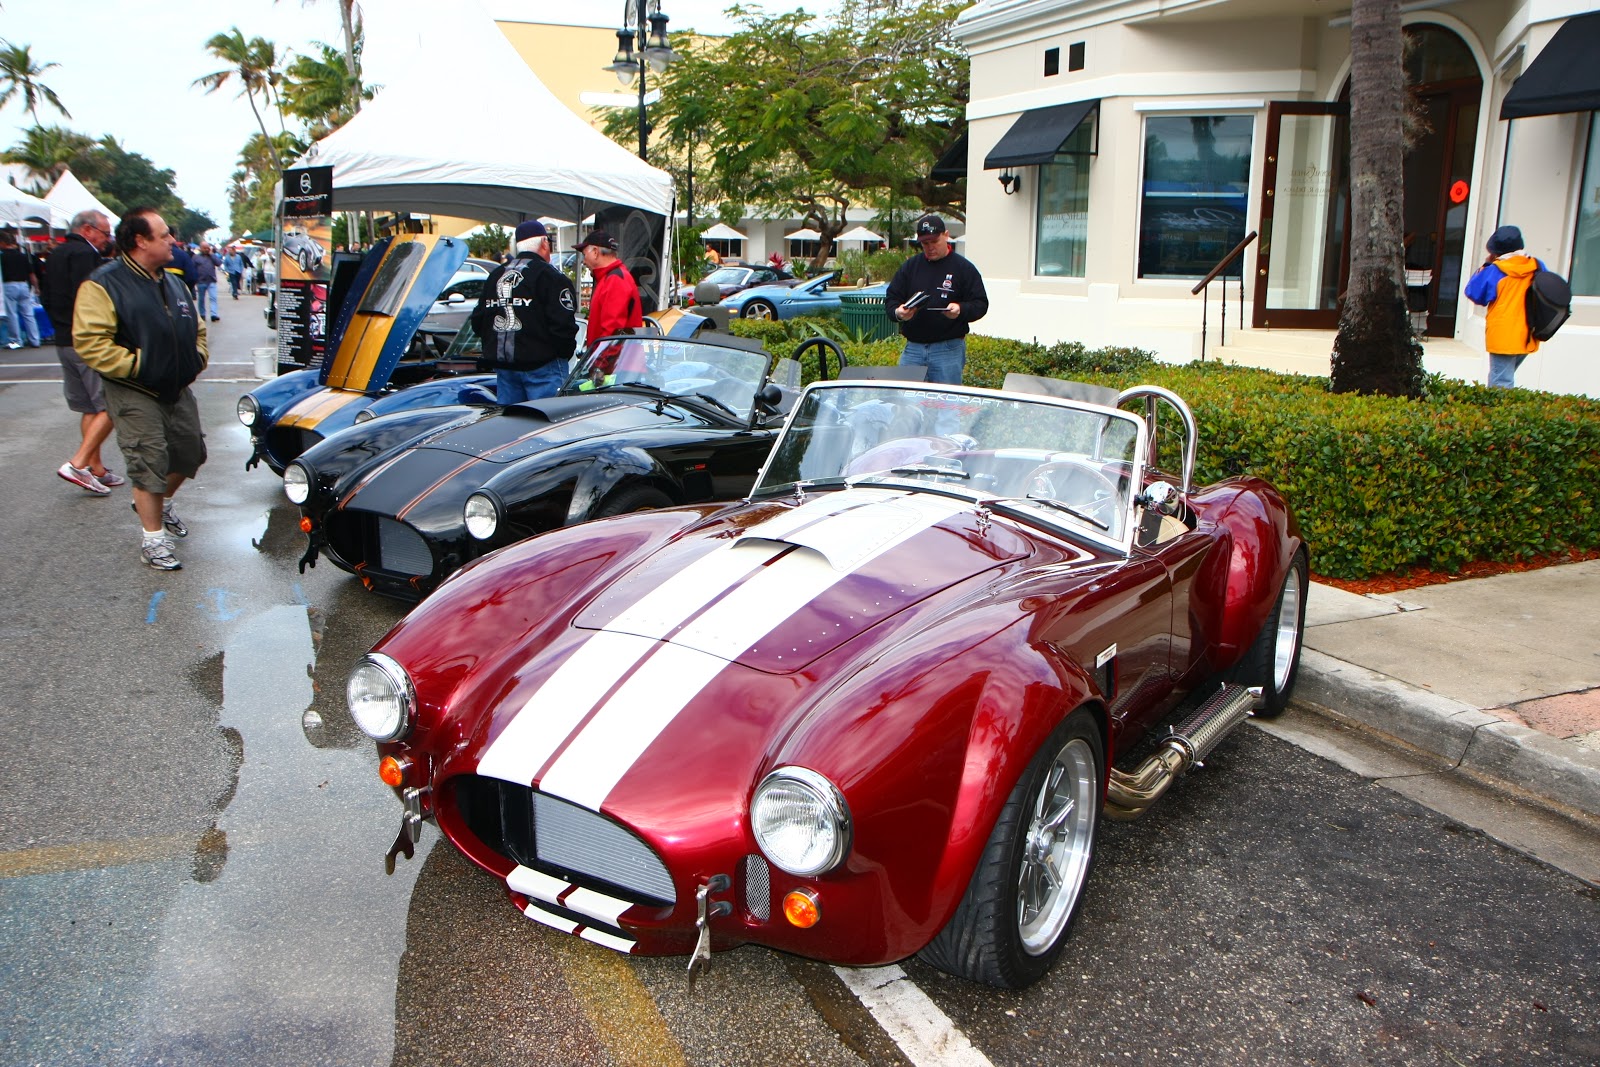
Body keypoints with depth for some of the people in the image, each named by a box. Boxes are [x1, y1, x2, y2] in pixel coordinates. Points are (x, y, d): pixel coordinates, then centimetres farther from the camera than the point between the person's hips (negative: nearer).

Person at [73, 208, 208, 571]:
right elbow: (89, 340, -20)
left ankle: (161, 504, 41)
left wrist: (197, 357, 7)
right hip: (136, 395, -7)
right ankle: (153, 537, 6)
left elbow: (196, 326, 24)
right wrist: (136, 365, -21)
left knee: (190, 454, 14)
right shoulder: (104, 285, -12)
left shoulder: (173, 281, 13)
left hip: (179, 390, 7)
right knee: (149, 465, -6)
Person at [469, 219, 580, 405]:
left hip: (503, 366, 7)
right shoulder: (550, 277, -10)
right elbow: (563, 325, -16)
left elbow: (478, 320, 15)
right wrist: (564, 355, -2)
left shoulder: (494, 276, 14)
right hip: (542, 367, -7)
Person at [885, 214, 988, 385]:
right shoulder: (910, 266, 11)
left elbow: (980, 304, 0)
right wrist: (897, 312, -13)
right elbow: (891, 298, 10)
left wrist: (961, 310, -22)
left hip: (948, 349, -3)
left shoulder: (963, 267, 2)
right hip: (912, 347, 3)